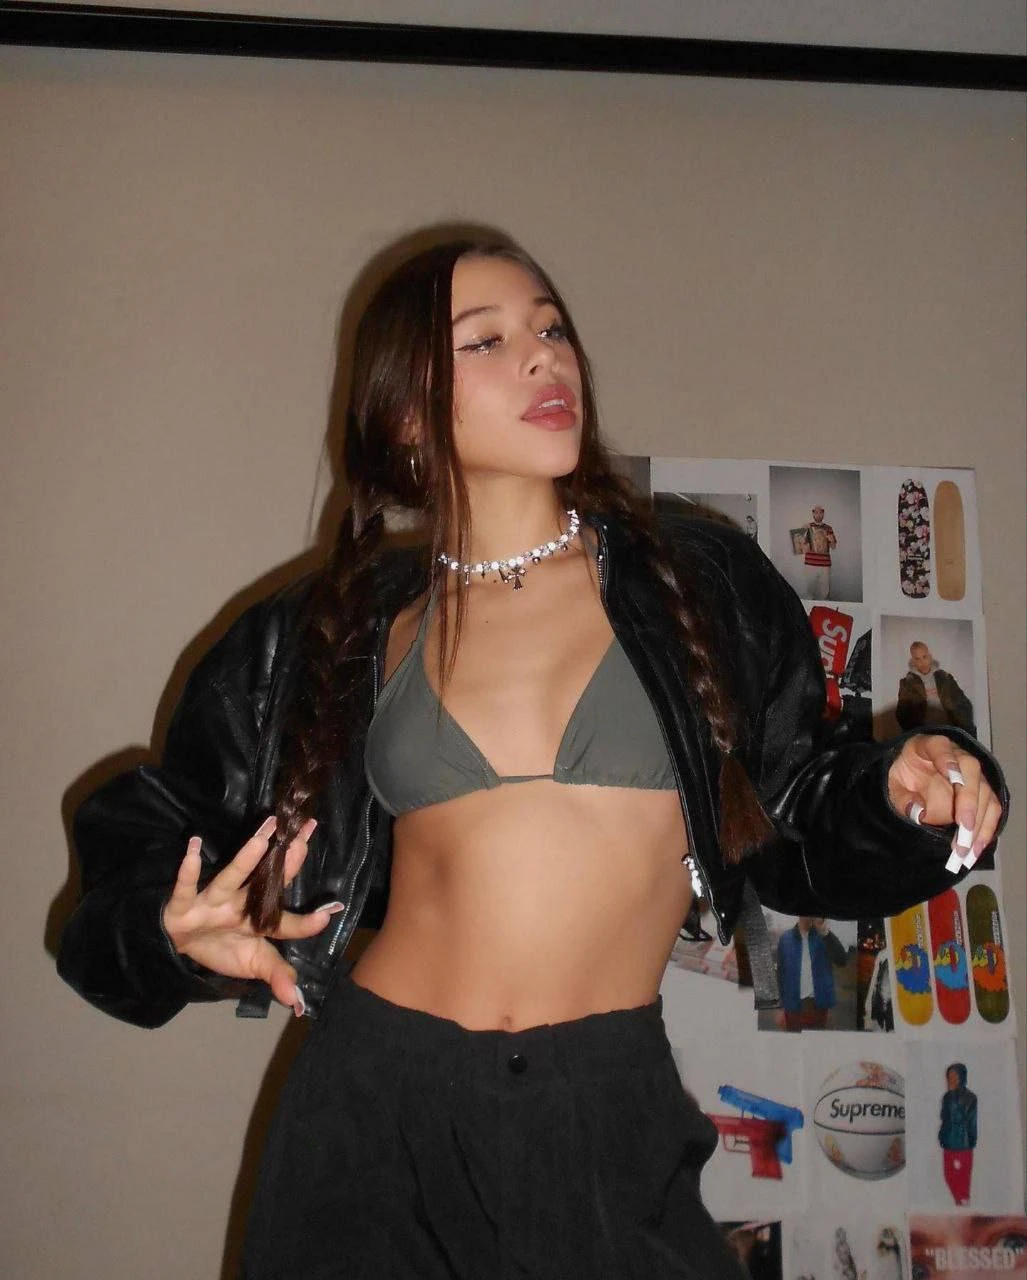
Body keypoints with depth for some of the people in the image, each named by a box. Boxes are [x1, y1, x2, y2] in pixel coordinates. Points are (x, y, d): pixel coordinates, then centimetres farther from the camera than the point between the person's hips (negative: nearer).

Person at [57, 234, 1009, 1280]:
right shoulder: (334, 633, 3)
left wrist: (907, 798, -11)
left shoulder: (697, 586, 2)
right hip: (377, 1109, 1)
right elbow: (158, 825, 14)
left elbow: (794, 834, 8)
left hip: (609, 1116, 0)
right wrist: (179, 929, -5)